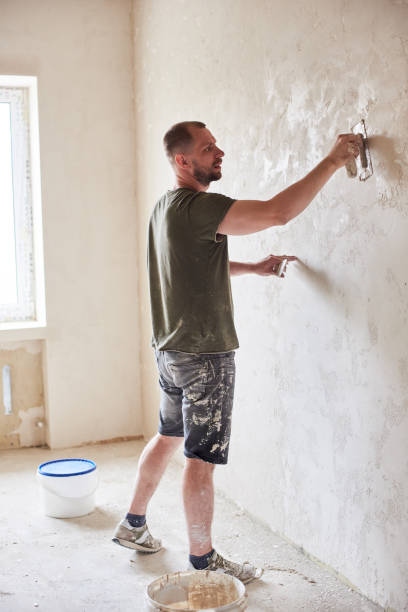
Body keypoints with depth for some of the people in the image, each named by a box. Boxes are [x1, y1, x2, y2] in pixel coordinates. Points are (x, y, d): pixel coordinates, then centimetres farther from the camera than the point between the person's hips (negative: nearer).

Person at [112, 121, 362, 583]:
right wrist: (332, 161, -22)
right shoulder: (196, 207, -21)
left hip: (171, 349, 10)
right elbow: (278, 212, -29)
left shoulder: (167, 206, 11)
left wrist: (253, 267, 15)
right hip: (204, 354, -10)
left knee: (168, 437, 23)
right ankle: (202, 559, 15)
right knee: (201, 458, 1)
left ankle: (133, 525, 36)